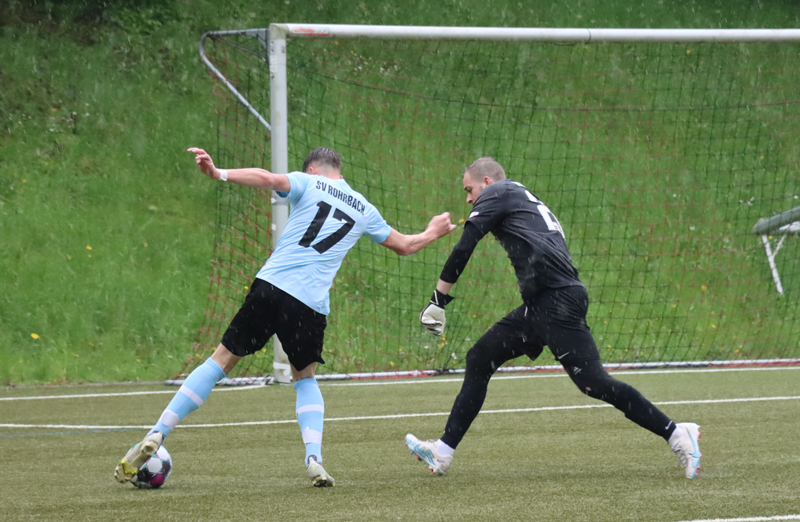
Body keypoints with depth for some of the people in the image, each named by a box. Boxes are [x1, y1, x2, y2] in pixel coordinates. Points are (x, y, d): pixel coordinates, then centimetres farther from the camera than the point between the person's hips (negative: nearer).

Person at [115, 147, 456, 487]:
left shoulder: (309, 184, 11)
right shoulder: (364, 210, 21)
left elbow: (268, 179, -10)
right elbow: (404, 246, 34)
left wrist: (219, 174, -18)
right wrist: (432, 234, 54)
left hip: (271, 285, -2)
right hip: (311, 305, 2)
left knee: (221, 360, 6)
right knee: (305, 378, 24)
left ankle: (155, 436, -1)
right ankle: (314, 457, 1)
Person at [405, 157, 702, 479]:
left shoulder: (496, 193, 5)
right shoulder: (526, 201, 29)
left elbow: (464, 248, -3)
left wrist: (438, 300, 2)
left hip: (558, 302, -10)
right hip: (538, 307, 10)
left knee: (593, 383, -13)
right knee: (479, 359, 13)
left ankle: (676, 434, -12)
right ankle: (443, 452, 15)